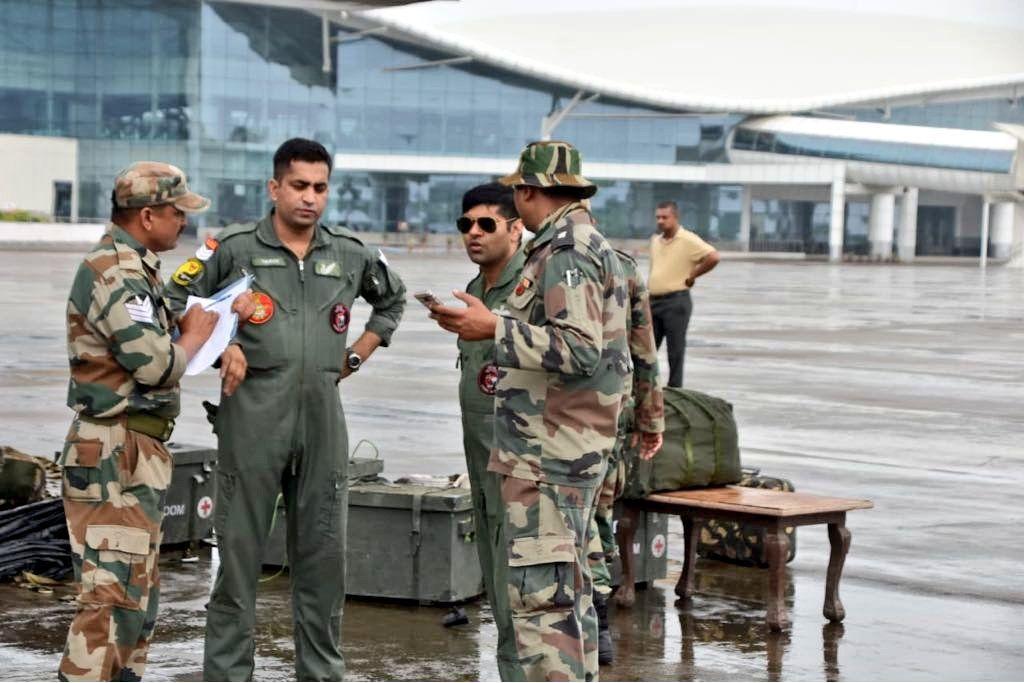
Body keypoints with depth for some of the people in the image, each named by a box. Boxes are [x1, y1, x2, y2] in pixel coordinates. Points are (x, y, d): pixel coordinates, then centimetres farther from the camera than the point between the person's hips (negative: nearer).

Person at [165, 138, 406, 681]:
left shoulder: (350, 255, 10)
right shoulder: (235, 248, 0)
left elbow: (392, 299, 28)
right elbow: (175, 300, 6)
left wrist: (357, 355, 16)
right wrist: (218, 347, -5)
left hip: (322, 416, 3)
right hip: (253, 412, -3)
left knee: (323, 553, 8)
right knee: (239, 547, 0)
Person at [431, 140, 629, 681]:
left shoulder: (565, 252, -15)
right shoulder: (589, 246, 18)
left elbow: (579, 350, -25)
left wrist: (495, 329, -22)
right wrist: (506, 365, 17)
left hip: (547, 452, -11)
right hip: (573, 448, 11)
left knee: (540, 594, -10)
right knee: (569, 590, 16)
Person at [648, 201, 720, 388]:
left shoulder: (688, 240, -11)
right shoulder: (655, 240, 13)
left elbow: (713, 257, -20)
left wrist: (690, 277, -11)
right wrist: (649, 286, 15)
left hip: (676, 301, -7)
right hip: (653, 300, 7)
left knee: (675, 351, -1)